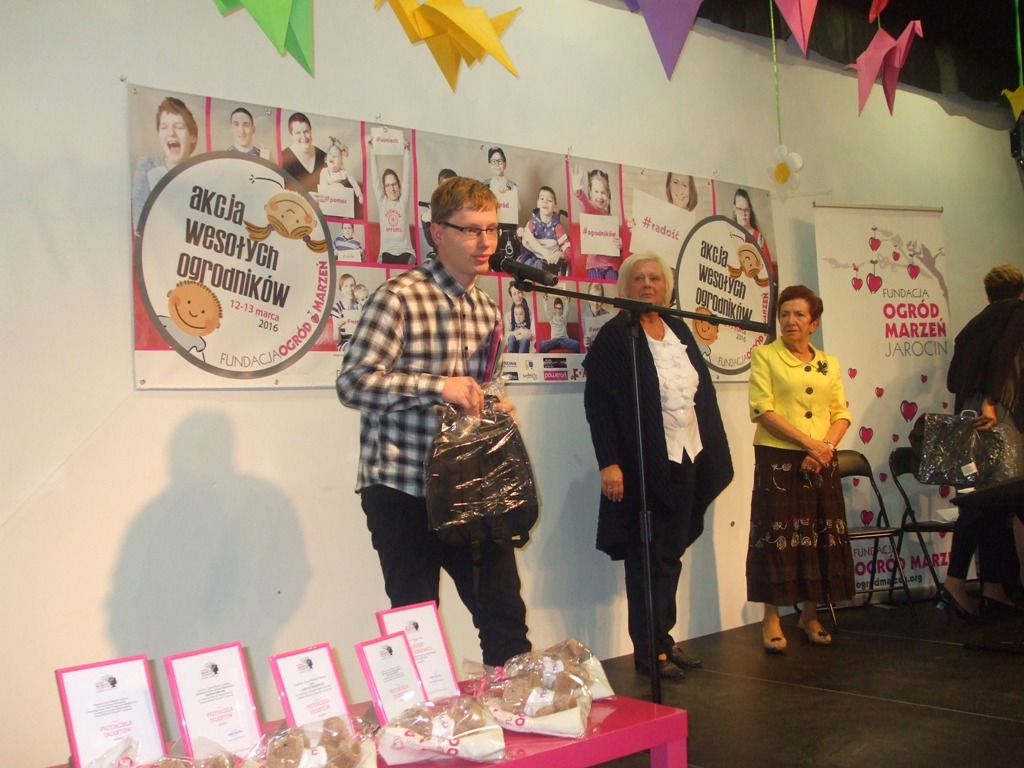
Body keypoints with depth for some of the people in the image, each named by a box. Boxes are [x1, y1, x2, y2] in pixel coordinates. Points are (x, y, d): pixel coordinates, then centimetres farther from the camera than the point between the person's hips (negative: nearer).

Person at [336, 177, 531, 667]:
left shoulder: (486, 309, 13)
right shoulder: (400, 297, -10)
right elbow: (352, 383, -16)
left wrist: (492, 405, 3)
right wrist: (437, 385, -23)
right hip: (402, 486, -6)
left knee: (505, 615, 9)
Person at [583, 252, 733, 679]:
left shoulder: (679, 331, 13)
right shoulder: (615, 336, -7)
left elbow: (702, 392, 16)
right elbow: (597, 402, -13)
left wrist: (710, 457, 12)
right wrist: (609, 463, -20)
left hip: (686, 460, 6)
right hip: (644, 465, -6)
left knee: (672, 554, 13)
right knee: (647, 557, 1)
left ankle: (664, 638, 25)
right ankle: (647, 649, 11)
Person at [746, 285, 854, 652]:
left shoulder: (829, 364, 14)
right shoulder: (765, 355, 1)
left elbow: (842, 414, 9)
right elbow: (763, 410, -9)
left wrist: (826, 447, -10)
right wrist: (807, 442, -14)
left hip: (821, 464, 4)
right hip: (778, 460, -4)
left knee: (822, 538, 7)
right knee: (777, 537, -3)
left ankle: (810, 615, 21)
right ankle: (771, 619, 6)